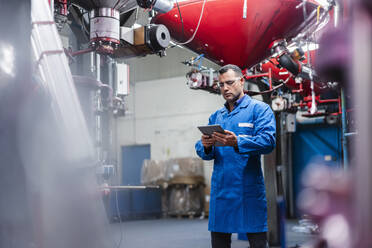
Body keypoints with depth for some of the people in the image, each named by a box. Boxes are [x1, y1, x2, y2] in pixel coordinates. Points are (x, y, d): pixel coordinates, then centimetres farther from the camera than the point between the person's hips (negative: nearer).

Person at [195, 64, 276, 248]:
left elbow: (268, 141, -13)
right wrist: (206, 146, -12)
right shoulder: (215, 117, 20)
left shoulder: (259, 109, 4)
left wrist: (237, 142, -28)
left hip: (249, 190, -5)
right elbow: (202, 151, 12)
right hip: (220, 190, 5)